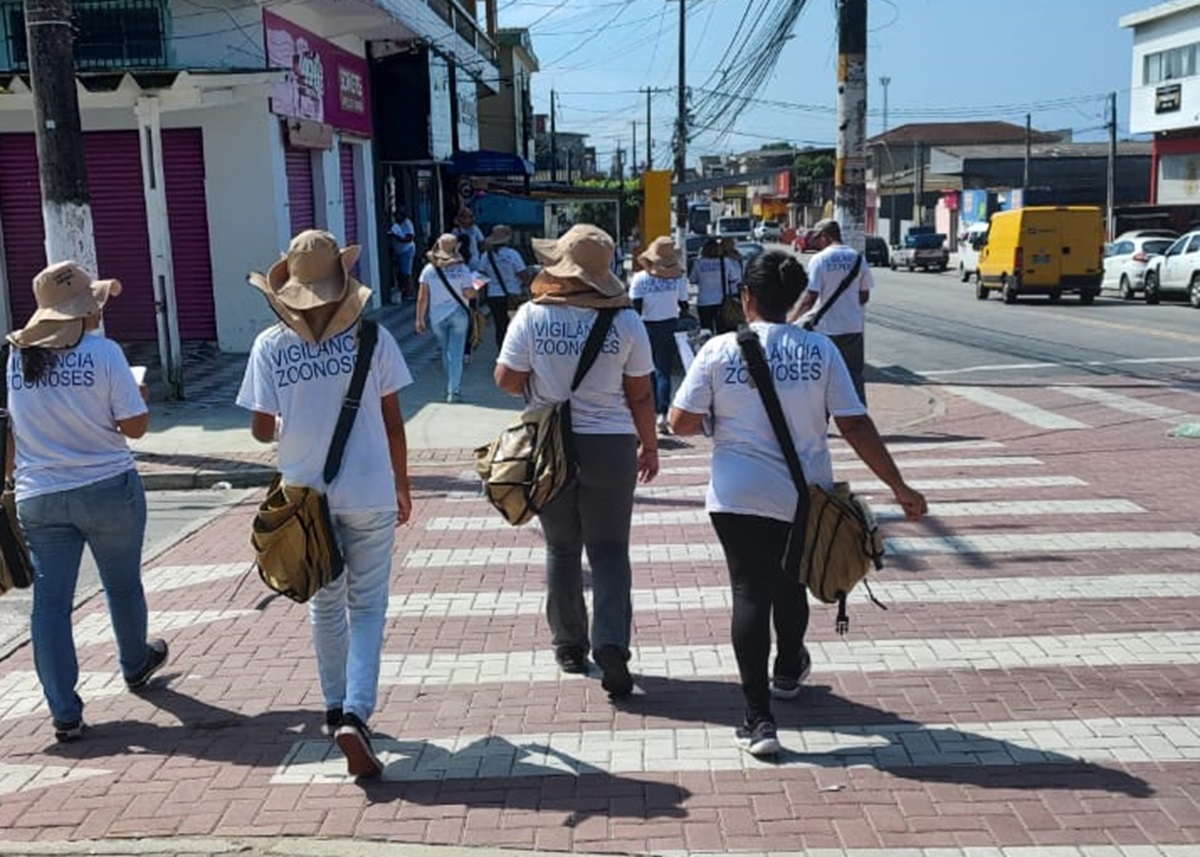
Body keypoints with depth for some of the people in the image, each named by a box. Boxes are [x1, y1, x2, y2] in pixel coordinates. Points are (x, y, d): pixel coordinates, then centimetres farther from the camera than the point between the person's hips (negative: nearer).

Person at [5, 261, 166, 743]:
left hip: (38, 498, 3)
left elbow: (8, 428, 9)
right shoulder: (103, 352, -12)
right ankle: (135, 665, 43)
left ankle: (65, 714, 6)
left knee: (50, 602, 6)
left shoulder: (15, 356, 1)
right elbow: (136, 426, -13)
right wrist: (136, 397, 7)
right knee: (123, 585, 20)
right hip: (108, 489, -2)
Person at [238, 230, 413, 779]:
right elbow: (393, 422, -3)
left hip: (306, 495, 2)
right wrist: (403, 485, 10)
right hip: (369, 493, -2)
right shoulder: (371, 337, -8)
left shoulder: (270, 345, -5)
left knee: (325, 605, 20)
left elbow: (261, 430, -2)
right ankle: (355, 714, -7)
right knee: (367, 606, 8)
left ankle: (337, 708, 33)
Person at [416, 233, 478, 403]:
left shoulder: (429, 269, -3)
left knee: (445, 352, 17)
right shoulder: (462, 269, -8)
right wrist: (476, 291, 11)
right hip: (458, 315, -2)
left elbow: (422, 298, -3)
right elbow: (469, 293, -11)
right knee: (456, 353, 0)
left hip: (437, 317, 2)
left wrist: (420, 319, 2)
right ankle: (454, 391, -4)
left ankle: (452, 388, 27)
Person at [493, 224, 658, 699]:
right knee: (609, 550, 9)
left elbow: (506, 380, -4)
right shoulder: (626, 323, -6)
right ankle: (612, 642, -7)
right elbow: (640, 395, -2)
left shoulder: (532, 316, -8)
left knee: (562, 548, 15)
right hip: (611, 446, 0)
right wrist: (649, 446, 11)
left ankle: (570, 645, 25)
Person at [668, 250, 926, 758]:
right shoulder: (819, 351, -4)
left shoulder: (719, 351, -7)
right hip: (805, 496, 2)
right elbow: (856, 427, -6)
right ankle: (788, 672, 49)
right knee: (790, 585, 24)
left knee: (750, 593, 3)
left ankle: (758, 719, -2)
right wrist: (900, 488, 0)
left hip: (739, 496, -2)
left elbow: (681, 423, -5)